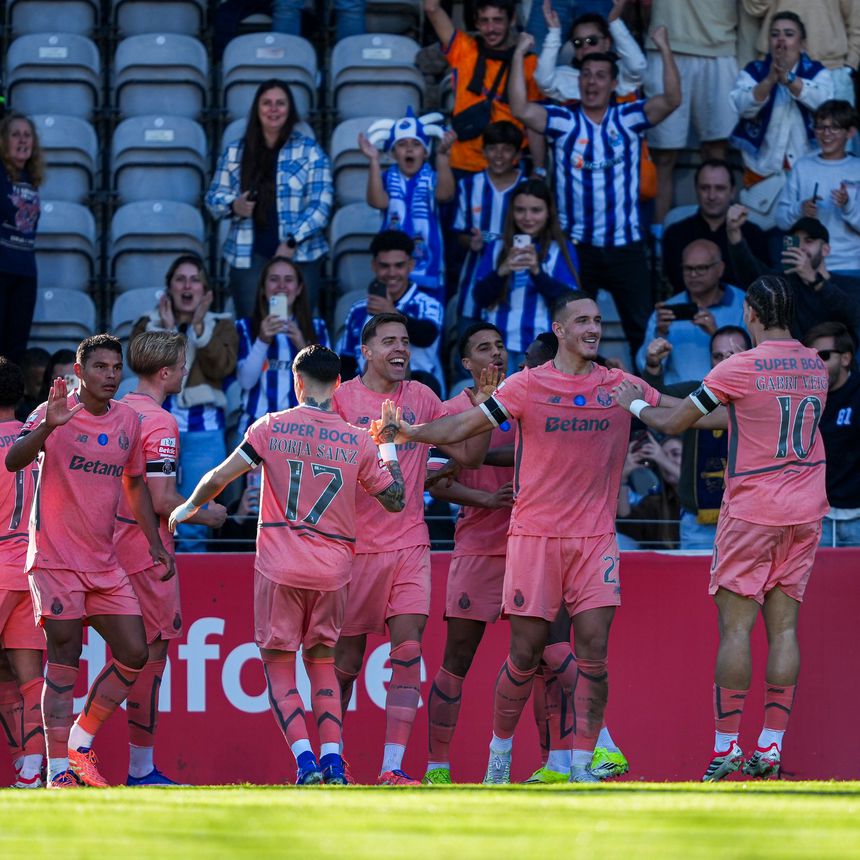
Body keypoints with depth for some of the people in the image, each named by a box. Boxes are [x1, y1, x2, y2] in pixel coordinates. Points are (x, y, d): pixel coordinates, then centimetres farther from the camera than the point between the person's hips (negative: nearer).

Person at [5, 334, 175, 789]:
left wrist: (155, 543, 17)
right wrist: (47, 427, -40)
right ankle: (58, 771, -3)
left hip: (104, 562, 6)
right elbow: (13, 461, -23)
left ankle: (80, 742, 17)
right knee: (64, 662, -8)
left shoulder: (128, 420, 9)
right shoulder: (55, 413, -9)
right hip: (56, 559, -6)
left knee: (134, 654, 1)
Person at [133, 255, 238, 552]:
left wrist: (198, 327, -11)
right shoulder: (149, 324, 12)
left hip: (203, 430, -1)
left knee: (193, 527, -2)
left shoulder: (221, 326, 10)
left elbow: (221, 367, -8)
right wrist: (167, 328, -11)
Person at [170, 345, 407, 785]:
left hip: (280, 567, -2)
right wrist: (389, 447, 22)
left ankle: (305, 761, -13)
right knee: (322, 662, 16)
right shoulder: (359, 442, 2)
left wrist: (189, 507, 18)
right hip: (332, 571, 2)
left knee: (278, 667, 4)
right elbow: (396, 500, 10)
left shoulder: (271, 427, -2)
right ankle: (333, 761, 0)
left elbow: (220, 477, -1)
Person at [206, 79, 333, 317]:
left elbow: (320, 205, -2)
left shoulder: (310, 151, 4)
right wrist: (233, 206, -10)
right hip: (248, 257, 1)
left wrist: (292, 242, -12)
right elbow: (214, 197, 13)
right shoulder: (235, 152, 11)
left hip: (300, 256, -1)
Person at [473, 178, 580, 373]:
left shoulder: (562, 249, 5)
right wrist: (502, 271, -16)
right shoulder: (496, 248, 13)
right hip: (499, 344, 3)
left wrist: (536, 271, -23)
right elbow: (480, 298, 4)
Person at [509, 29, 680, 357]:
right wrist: (519, 55, -17)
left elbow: (671, 100, -11)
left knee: (643, 328, 4)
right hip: (575, 244, 0)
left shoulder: (628, 118, 2)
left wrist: (665, 49, -20)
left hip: (625, 246, 0)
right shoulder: (563, 121, 0)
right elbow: (521, 109, -14)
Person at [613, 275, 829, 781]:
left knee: (736, 626, -2)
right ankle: (771, 749, 1)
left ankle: (726, 749, -4)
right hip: (805, 512, 5)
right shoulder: (817, 367, 6)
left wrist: (634, 403, 14)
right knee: (784, 626, 4)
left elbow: (673, 423, -6)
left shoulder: (741, 368, -11)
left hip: (751, 512, -5)